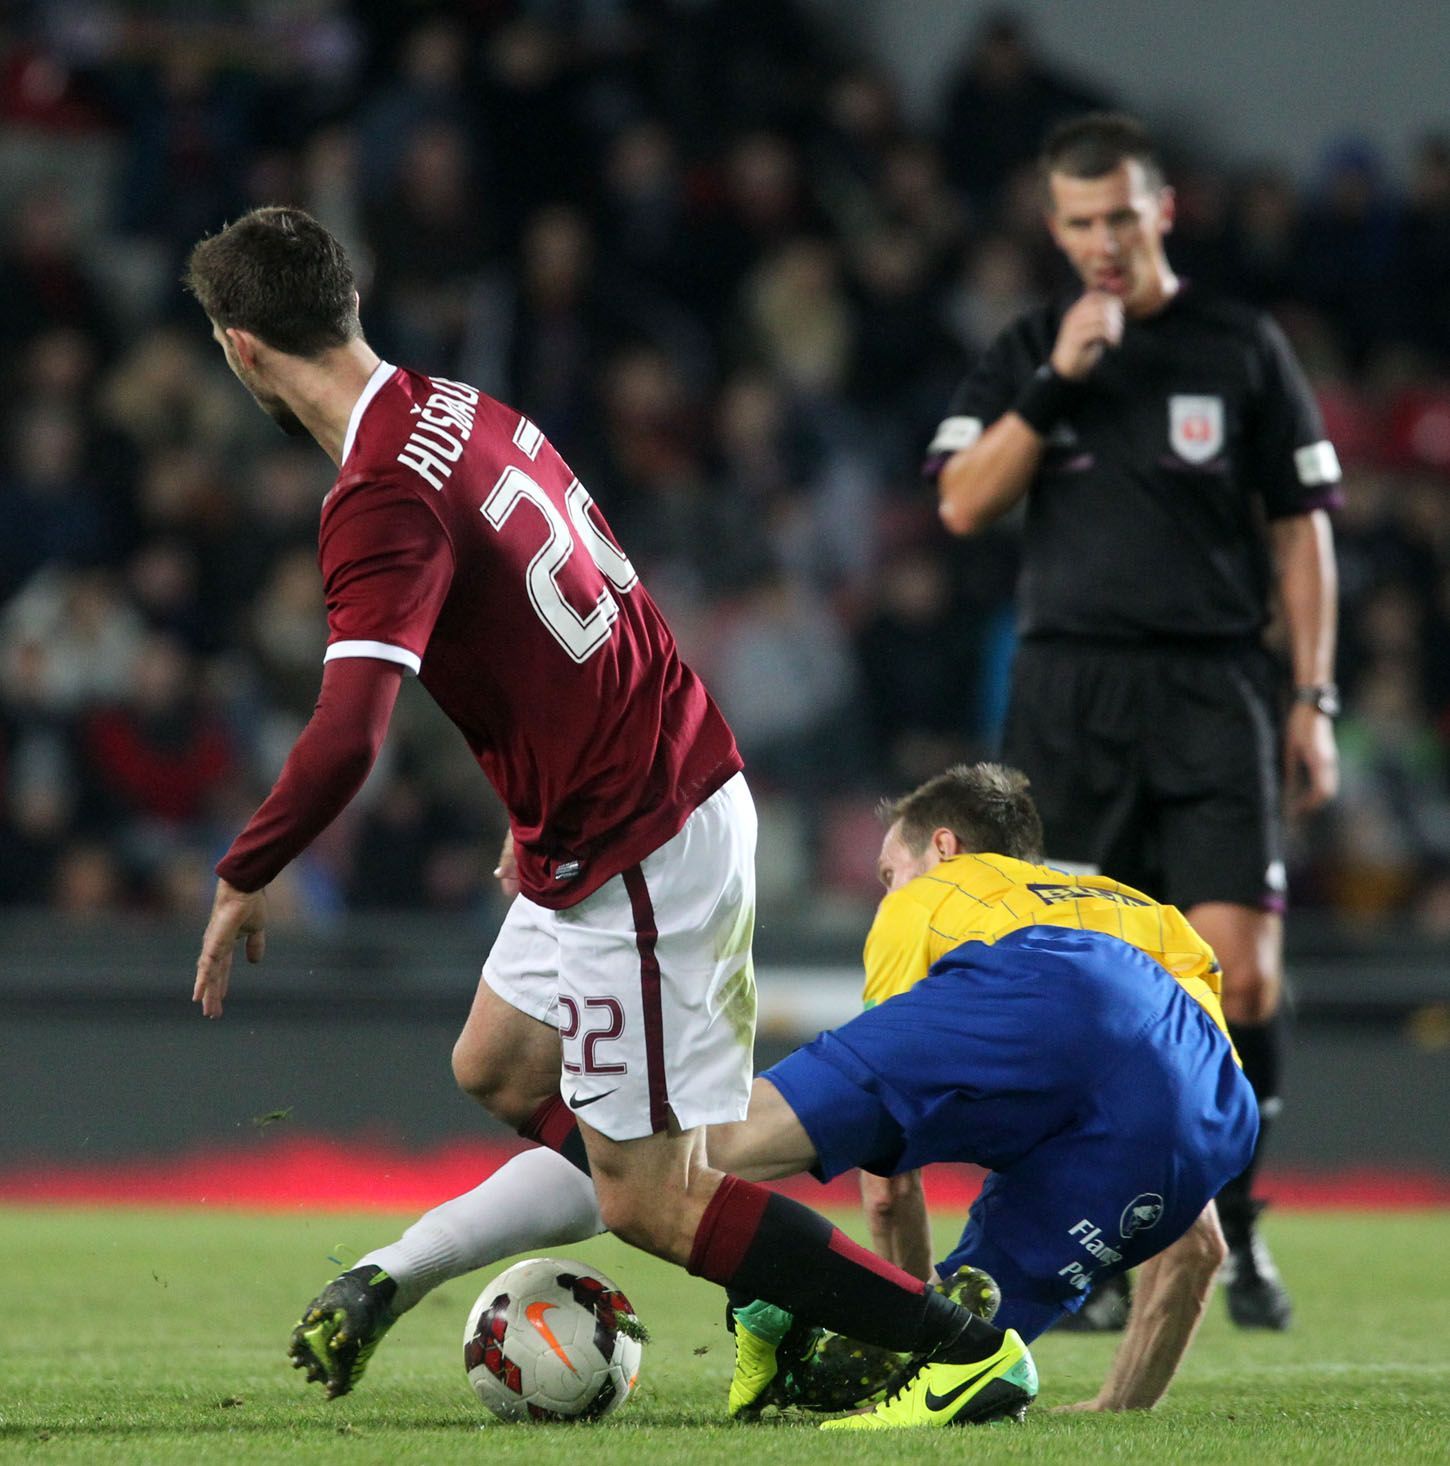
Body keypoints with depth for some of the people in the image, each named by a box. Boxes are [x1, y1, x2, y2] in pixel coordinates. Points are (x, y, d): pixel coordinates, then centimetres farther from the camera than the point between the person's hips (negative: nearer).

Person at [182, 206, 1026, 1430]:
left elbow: (345, 742, -32)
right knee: (496, 1071, 23)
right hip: (679, 788, 10)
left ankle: (965, 1346, -2)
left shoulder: (383, 501, -22)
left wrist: (243, 880, -15)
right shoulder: (462, 410, 6)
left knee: (647, 1200, -4)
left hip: (634, 857, -10)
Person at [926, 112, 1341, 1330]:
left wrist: (1313, 699, 3)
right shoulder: (1025, 354, 10)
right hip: (1068, 692, 1)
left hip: (1214, 692, -1)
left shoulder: (1243, 349, 7)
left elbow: (1302, 530, 9)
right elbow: (964, 505, -1)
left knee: (1242, 971, -12)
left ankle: (1234, 1226, 7)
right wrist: (1055, 384, -10)